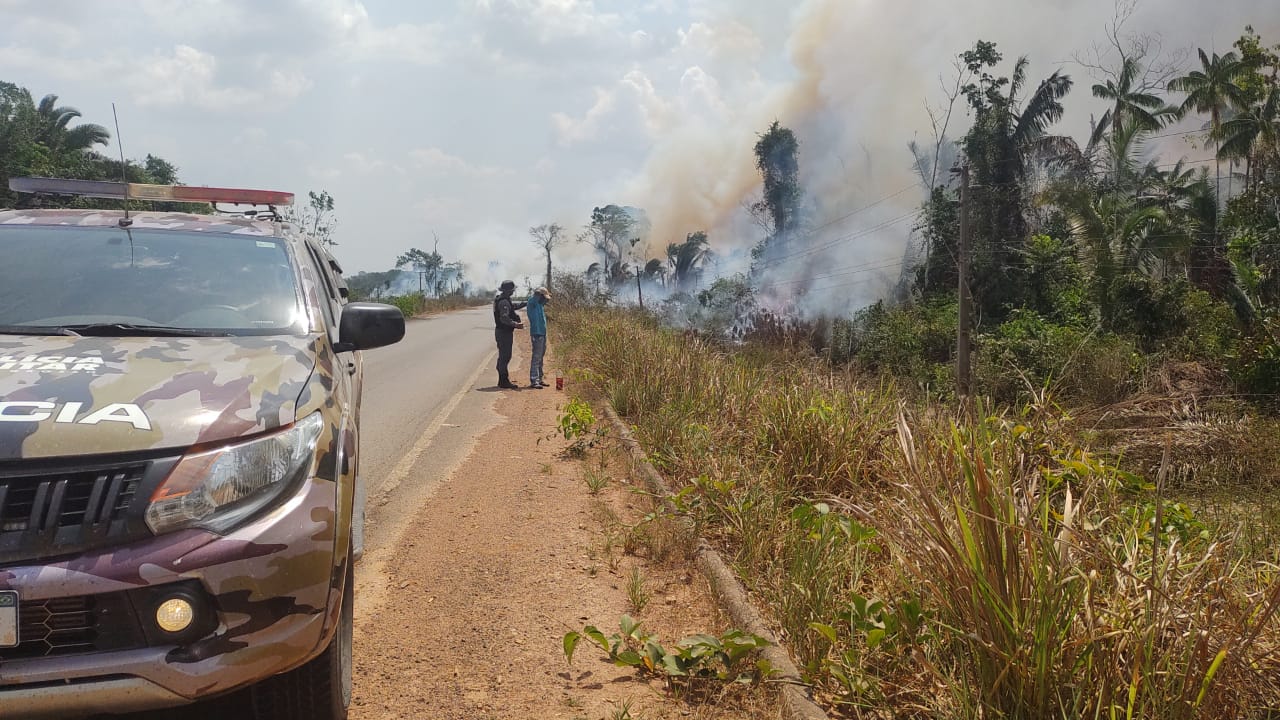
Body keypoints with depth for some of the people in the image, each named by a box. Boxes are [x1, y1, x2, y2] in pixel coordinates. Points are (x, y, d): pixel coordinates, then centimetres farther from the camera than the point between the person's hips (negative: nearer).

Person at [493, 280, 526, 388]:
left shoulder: (500, 299, 14)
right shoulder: (504, 302, -19)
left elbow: (513, 306, 31)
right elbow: (504, 317, -30)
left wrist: (525, 303, 28)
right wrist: (515, 324, -34)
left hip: (501, 332, 11)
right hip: (504, 333, -11)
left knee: (503, 356, 16)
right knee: (505, 356, -7)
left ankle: (502, 380, 22)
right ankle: (504, 381, -5)